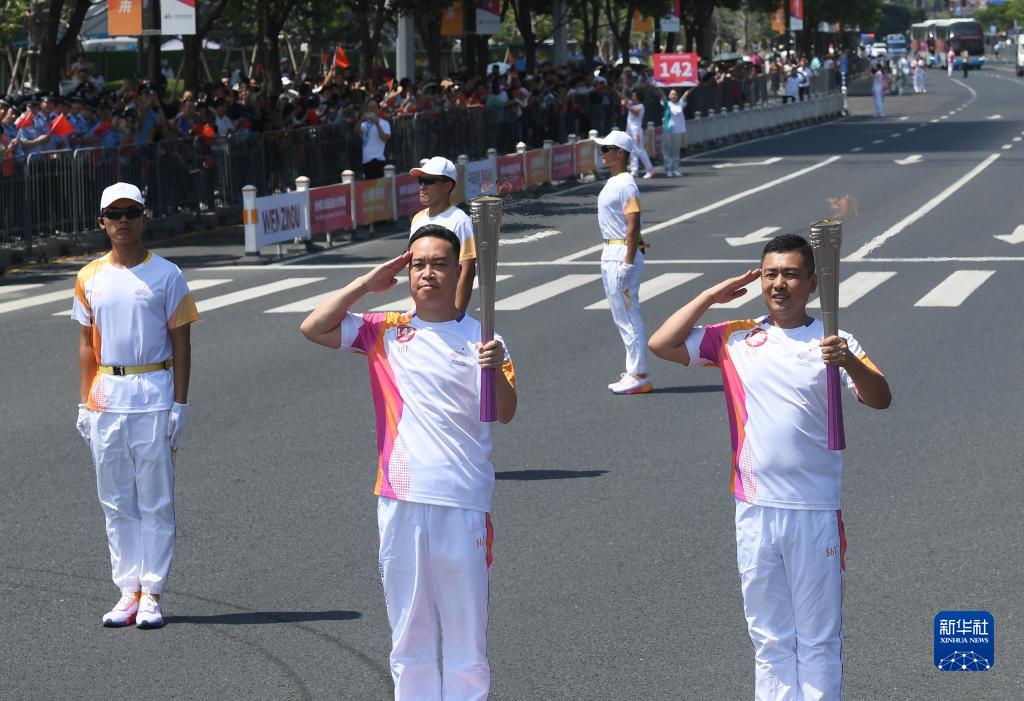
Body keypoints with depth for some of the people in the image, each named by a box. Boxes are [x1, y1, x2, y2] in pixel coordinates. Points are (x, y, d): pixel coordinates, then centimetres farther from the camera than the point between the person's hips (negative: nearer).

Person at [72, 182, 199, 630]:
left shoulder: (166, 275, 0)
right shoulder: (90, 278, 9)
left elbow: (180, 343, 0)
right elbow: (87, 344, 13)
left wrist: (180, 404, -6)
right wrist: (84, 403, 7)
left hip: (154, 395, -3)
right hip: (106, 397, 3)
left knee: (155, 500, -1)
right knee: (116, 501, 6)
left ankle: (152, 594, 3)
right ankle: (128, 590, 12)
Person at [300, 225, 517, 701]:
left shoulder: (479, 338, 0)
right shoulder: (386, 331, 7)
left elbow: (504, 414, -9)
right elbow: (313, 328, -1)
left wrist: (496, 370, -28)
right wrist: (367, 283, -2)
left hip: (463, 502, -2)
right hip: (400, 500, 2)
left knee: (467, 638, 5)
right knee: (409, 635, 11)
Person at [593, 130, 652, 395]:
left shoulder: (626, 185, -17)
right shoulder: (612, 183, 14)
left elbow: (633, 226, -22)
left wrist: (628, 264, -24)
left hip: (623, 254, -11)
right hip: (610, 254, 11)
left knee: (628, 316, -7)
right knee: (621, 317, 15)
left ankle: (639, 376, -3)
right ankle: (633, 371, 22)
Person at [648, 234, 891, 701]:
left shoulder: (831, 342, -3)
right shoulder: (736, 339, 5)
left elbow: (880, 400, -14)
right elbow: (661, 345, 0)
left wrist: (849, 362, -32)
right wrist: (710, 296, -1)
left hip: (815, 511, -3)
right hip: (754, 510, 3)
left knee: (819, 640, 6)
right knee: (769, 636, 13)